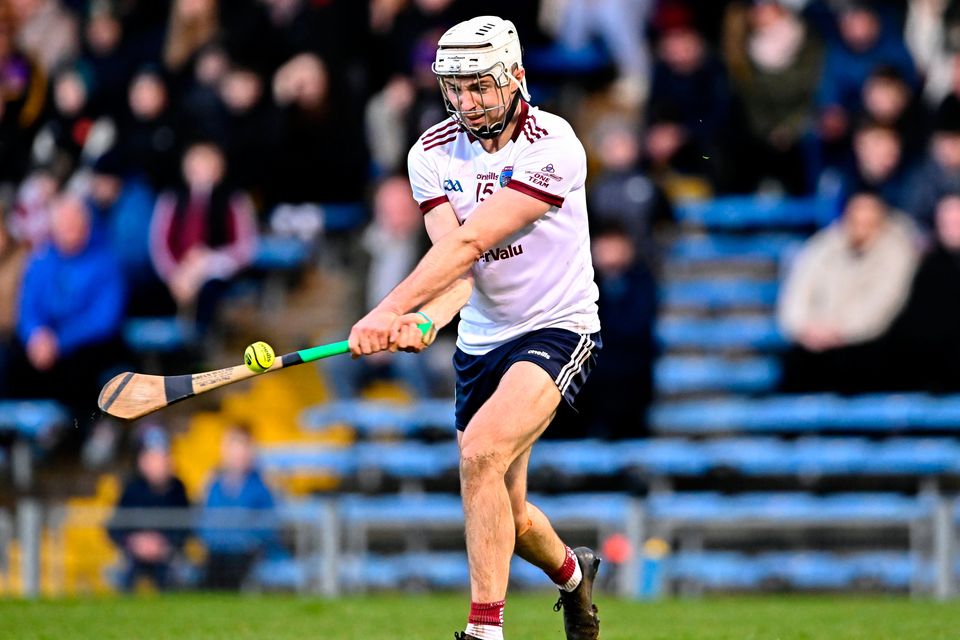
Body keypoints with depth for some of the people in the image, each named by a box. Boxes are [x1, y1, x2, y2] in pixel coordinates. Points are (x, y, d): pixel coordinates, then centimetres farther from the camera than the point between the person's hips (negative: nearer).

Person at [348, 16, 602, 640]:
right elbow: (455, 261, -16)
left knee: (482, 452, -30)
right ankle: (572, 572, 46)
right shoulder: (432, 154, -4)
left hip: (557, 330, -6)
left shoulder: (553, 146, -21)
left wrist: (388, 312, -37)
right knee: (506, 515, 12)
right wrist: (423, 321, -38)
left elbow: (469, 243, -29)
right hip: (481, 341, 6)